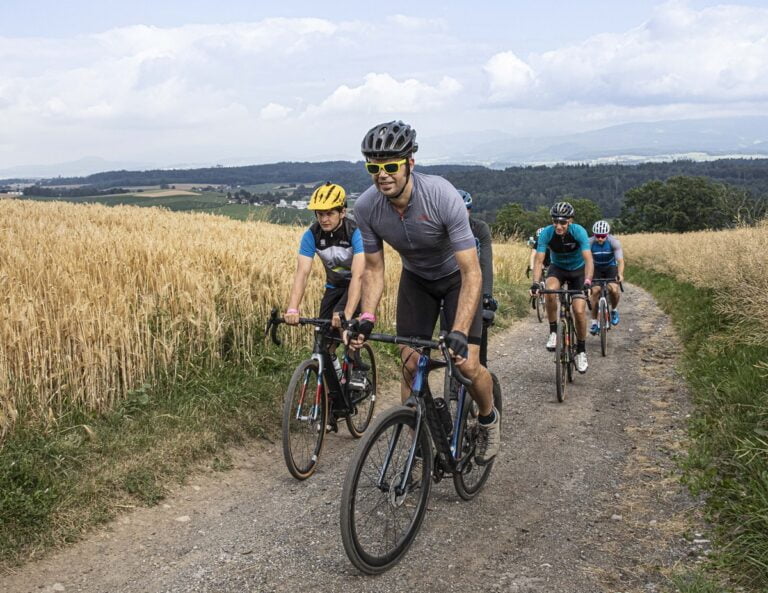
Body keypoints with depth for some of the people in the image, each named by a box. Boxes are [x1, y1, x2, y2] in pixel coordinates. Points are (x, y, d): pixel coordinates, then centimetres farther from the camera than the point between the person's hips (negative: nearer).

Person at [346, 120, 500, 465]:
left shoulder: (442, 196, -35)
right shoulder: (366, 207, -23)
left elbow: (471, 272, -34)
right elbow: (374, 268, -9)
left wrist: (459, 332, -44)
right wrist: (367, 317, -25)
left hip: (456, 276, -3)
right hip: (416, 278, 3)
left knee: (467, 365, -14)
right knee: (409, 365, -6)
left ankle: (489, 419, 19)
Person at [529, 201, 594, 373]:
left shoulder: (579, 232, -28)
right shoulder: (546, 233, -24)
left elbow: (588, 259, -34)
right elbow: (539, 260, -27)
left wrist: (587, 282, -50)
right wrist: (535, 283, -42)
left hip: (578, 270, -1)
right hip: (557, 268, 1)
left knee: (579, 311, -14)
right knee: (550, 291, -33)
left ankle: (581, 351, 6)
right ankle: (553, 332, -15)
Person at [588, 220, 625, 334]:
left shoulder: (614, 242, -26)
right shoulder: (589, 243, -27)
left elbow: (620, 260, -34)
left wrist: (620, 274, -52)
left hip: (611, 267, 0)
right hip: (596, 268, 0)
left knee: (613, 289, -22)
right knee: (595, 291, -20)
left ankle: (614, 310, 9)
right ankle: (594, 322, -8)